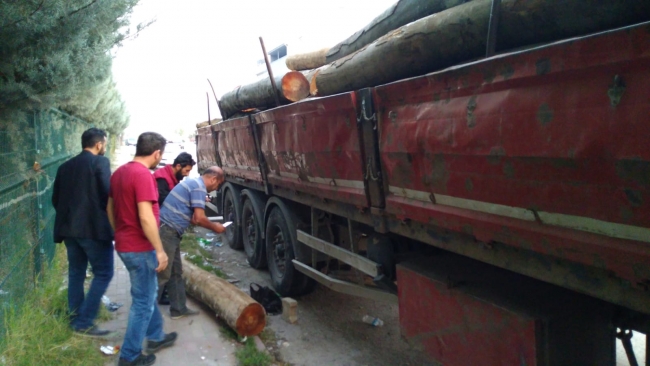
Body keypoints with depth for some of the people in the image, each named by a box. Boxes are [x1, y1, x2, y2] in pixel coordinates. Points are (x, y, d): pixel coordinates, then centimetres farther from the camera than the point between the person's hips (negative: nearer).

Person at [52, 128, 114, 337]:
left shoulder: (65, 166, 13)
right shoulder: (100, 162, -8)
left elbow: (56, 198, 15)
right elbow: (108, 193, -14)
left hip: (69, 227, 8)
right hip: (94, 227, -7)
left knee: (76, 274, 15)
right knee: (103, 273, 0)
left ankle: (75, 321, 22)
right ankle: (84, 323, -2)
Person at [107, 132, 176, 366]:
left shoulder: (119, 172, 8)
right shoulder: (143, 175, -21)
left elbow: (110, 209, 16)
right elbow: (146, 218, -26)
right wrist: (160, 250, -20)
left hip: (125, 244, 10)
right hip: (140, 248, -10)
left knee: (147, 294, 24)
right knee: (143, 302, 4)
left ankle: (155, 337, 38)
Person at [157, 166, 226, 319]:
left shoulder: (192, 182, 18)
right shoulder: (199, 187, -13)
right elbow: (199, 218, -19)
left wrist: (211, 224, 18)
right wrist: (214, 227, -1)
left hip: (169, 231, 11)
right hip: (167, 231, -11)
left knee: (176, 272, 16)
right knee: (162, 275, -4)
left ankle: (178, 309, 25)